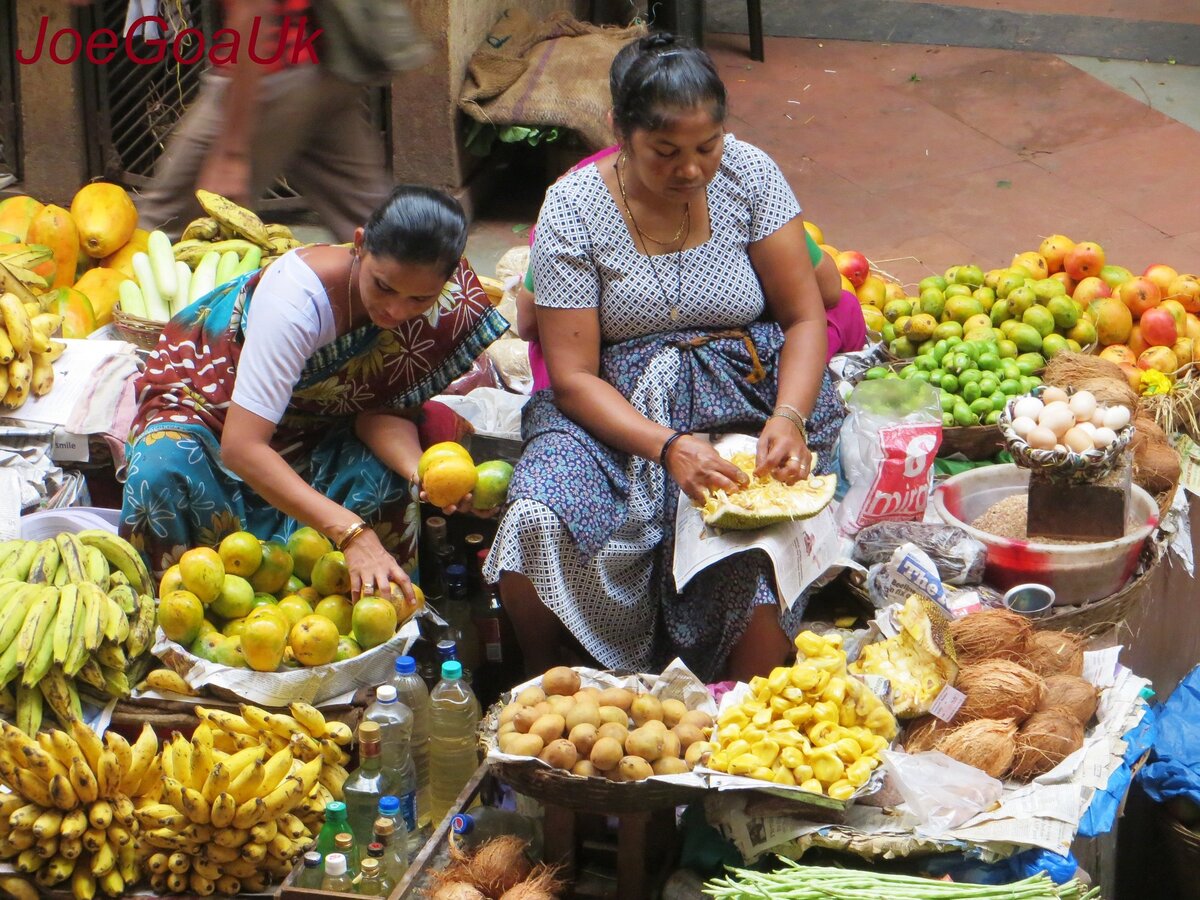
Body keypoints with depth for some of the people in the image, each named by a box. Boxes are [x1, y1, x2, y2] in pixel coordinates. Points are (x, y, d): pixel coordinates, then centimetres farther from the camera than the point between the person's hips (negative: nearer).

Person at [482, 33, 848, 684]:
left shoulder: (748, 174, -2)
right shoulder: (573, 209, -7)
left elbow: (805, 317, 0)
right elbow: (573, 378, -9)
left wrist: (789, 418, -19)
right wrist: (666, 447, -25)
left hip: (750, 397, 0)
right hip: (615, 407, 0)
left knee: (750, 559, -30)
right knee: (534, 528, -29)